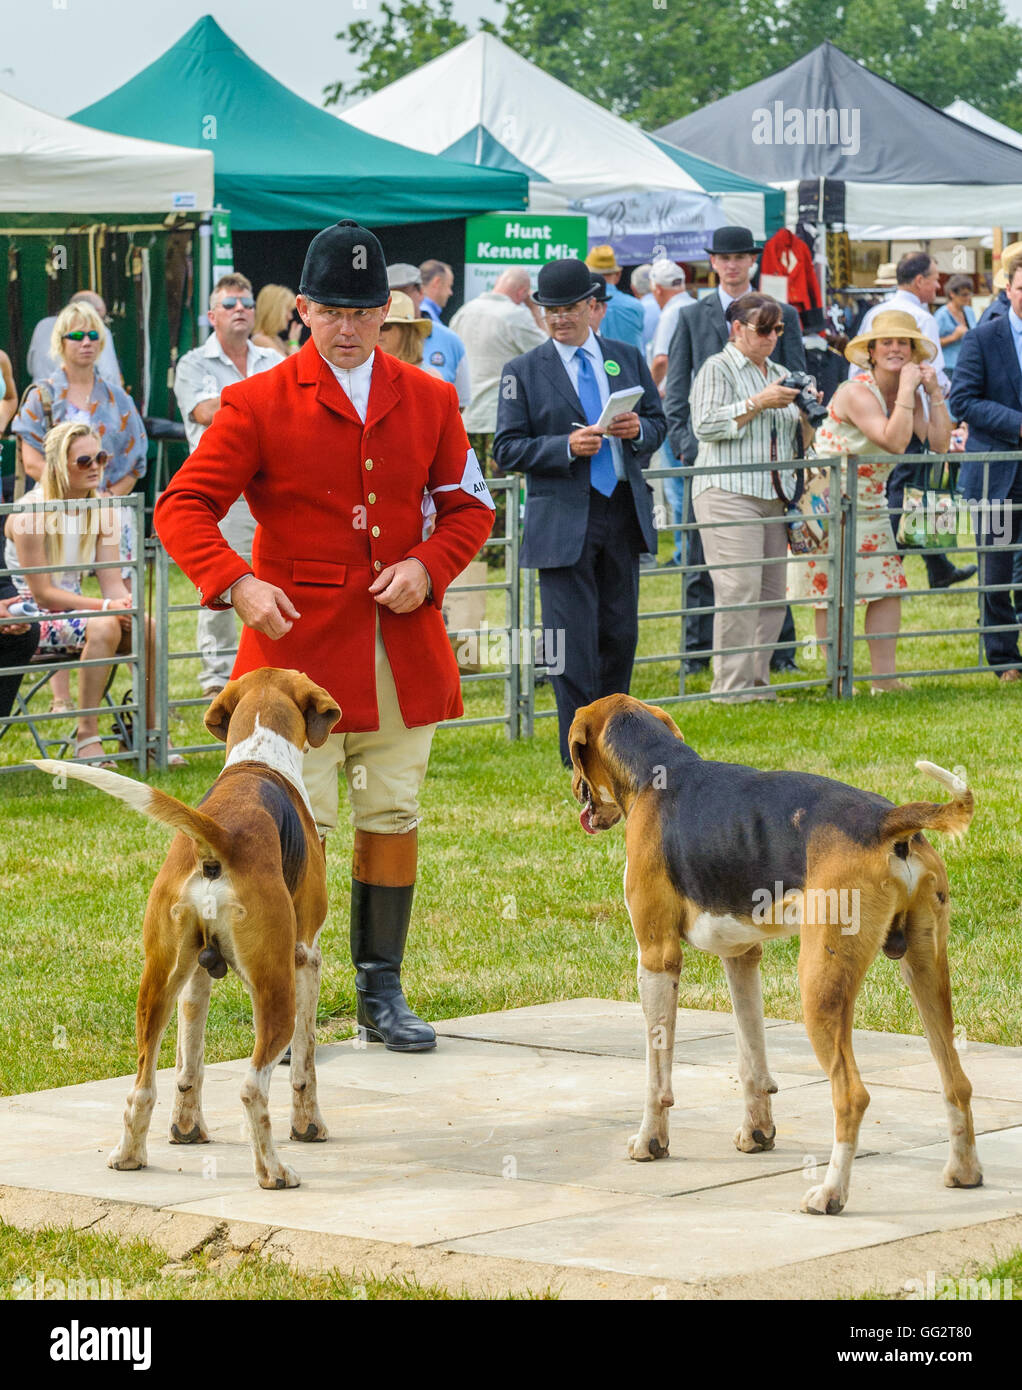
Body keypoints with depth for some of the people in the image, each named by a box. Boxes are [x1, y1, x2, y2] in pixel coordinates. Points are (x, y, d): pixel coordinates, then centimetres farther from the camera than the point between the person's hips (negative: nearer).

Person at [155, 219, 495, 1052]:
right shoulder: (258, 405, -3)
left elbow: (468, 505, 14)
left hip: (403, 649, 4)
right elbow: (182, 507, -7)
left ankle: (383, 992, 17)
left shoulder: (429, 401, 8)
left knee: (393, 819, 8)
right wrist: (236, 583, -23)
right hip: (298, 643, -3)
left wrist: (428, 568, -6)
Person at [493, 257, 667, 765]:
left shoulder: (627, 358, 12)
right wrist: (567, 447, -18)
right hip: (563, 519, -4)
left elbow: (658, 423, 17)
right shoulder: (523, 372, 1)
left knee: (620, 635, 8)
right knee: (573, 645, -6)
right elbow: (507, 451, -4)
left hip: (623, 513, 4)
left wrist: (639, 431, -7)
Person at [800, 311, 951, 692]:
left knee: (888, 588, 0)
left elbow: (938, 445, -4)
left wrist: (934, 393, -8)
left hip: (871, 504, 7)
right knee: (834, 594, -5)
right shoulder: (857, 392, -20)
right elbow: (894, 441, -31)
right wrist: (906, 390, -27)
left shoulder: (911, 395, 4)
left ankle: (884, 678, 5)